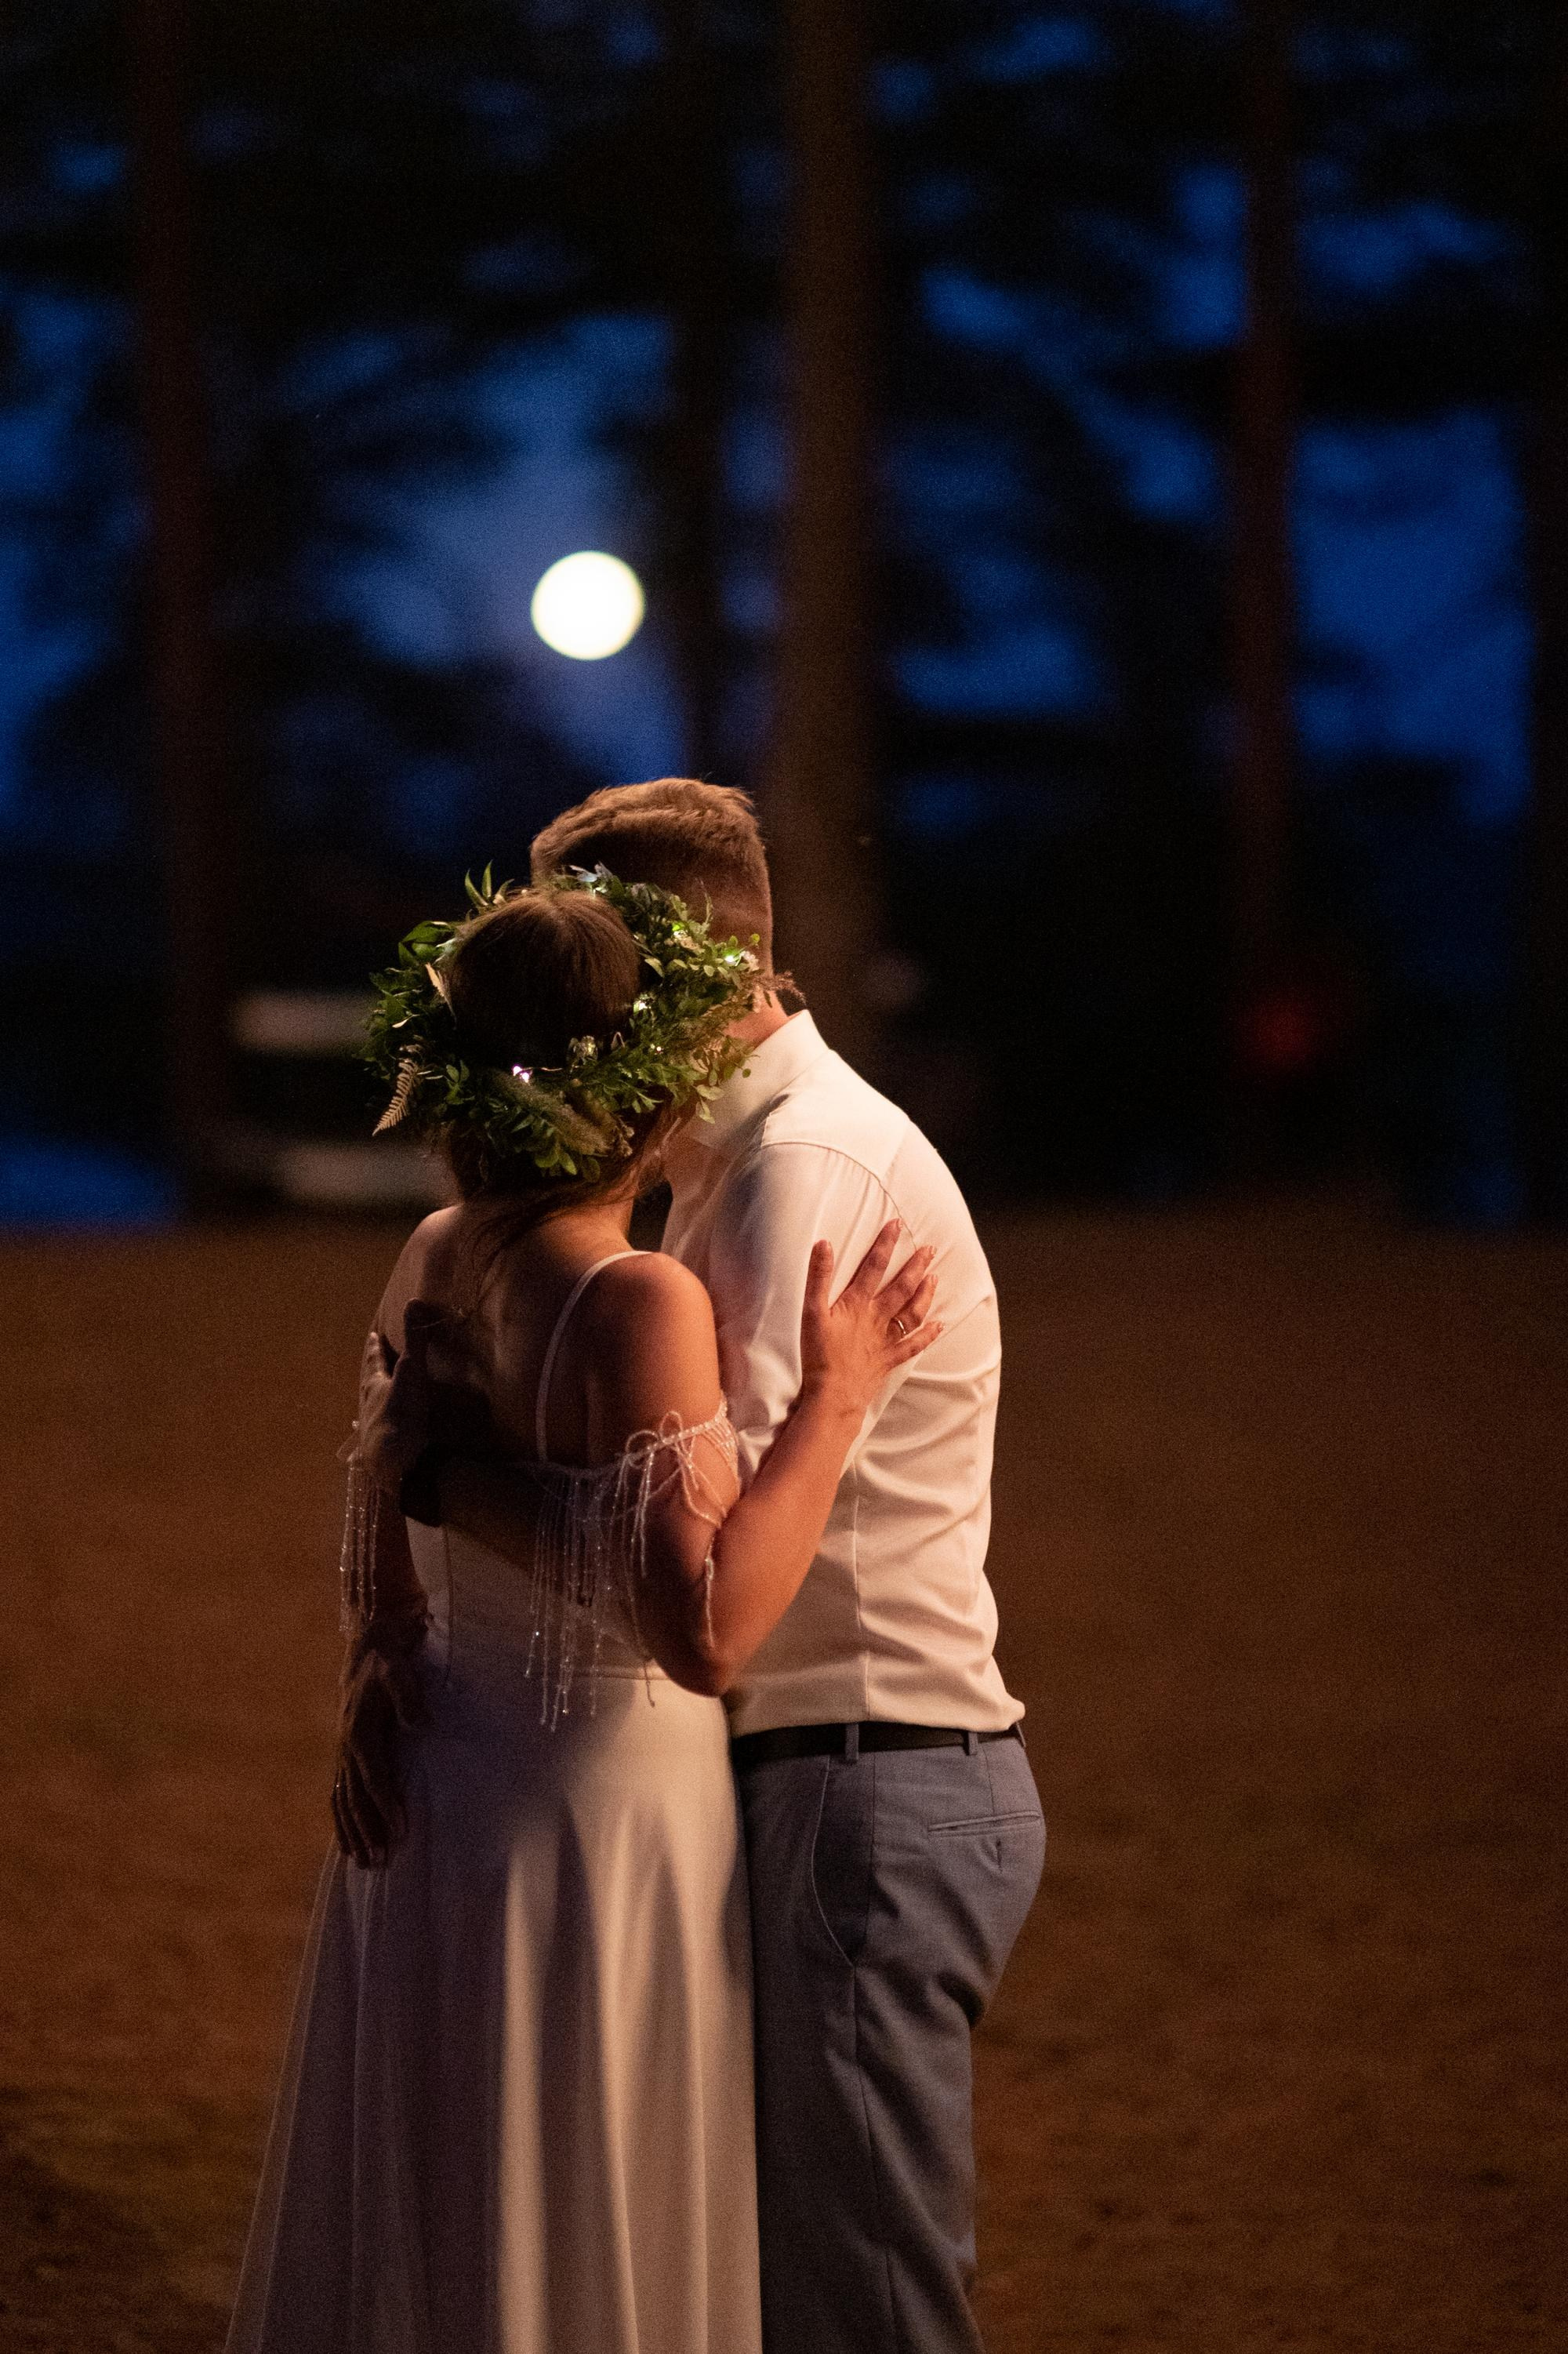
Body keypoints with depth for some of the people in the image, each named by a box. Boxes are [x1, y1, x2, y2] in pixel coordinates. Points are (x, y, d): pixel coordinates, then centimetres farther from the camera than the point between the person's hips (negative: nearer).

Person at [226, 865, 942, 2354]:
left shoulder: (434, 1265, 2)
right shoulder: (640, 1306, -22)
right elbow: (704, 1632, -27)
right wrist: (832, 1401, -21)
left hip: (421, 1822, 8)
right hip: (597, 1824, -8)